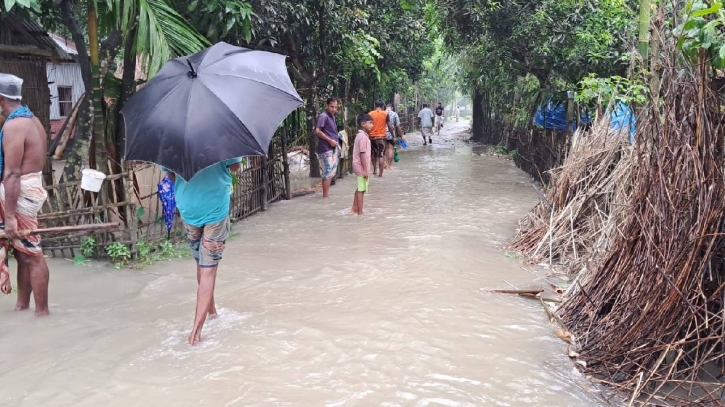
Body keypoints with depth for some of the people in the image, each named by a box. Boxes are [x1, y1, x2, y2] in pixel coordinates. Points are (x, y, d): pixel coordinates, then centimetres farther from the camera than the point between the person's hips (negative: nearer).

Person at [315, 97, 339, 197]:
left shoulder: (332, 116, 15)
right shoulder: (323, 116, -13)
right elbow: (317, 131, -22)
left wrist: (335, 141, 9)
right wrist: (330, 140, -19)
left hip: (332, 148, 10)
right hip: (325, 149, -10)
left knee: (332, 173, 13)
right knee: (328, 173, -7)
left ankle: (326, 194, 21)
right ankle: (326, 196, -2)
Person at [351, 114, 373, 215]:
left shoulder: (360, 135, 13)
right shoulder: (363, 137, -18)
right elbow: (362, 154, -21)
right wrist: (365, 170, -21)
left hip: (360, 167, 10)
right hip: (362, 167, -10)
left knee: (359, 189, 17)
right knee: (361, 190, -4)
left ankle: (354, 209, 24)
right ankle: (360, 212, 2)